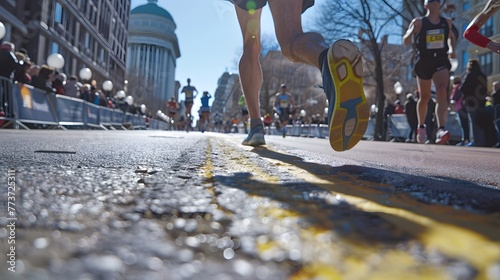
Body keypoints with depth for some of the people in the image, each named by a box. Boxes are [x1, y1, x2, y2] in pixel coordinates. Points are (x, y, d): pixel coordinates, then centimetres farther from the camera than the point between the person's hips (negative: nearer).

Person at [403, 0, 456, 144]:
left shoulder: (447, 22, 9)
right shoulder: (418, 22, -2)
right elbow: (405, 42, -3)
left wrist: (452, 49, 9)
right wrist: (412, 31, -24)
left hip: (441, 61, 2)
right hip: (424, 62, -2)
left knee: (442, 92, -20)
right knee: (424, 97, 8)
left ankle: (441, 130, -30)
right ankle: (421, 126, 32)